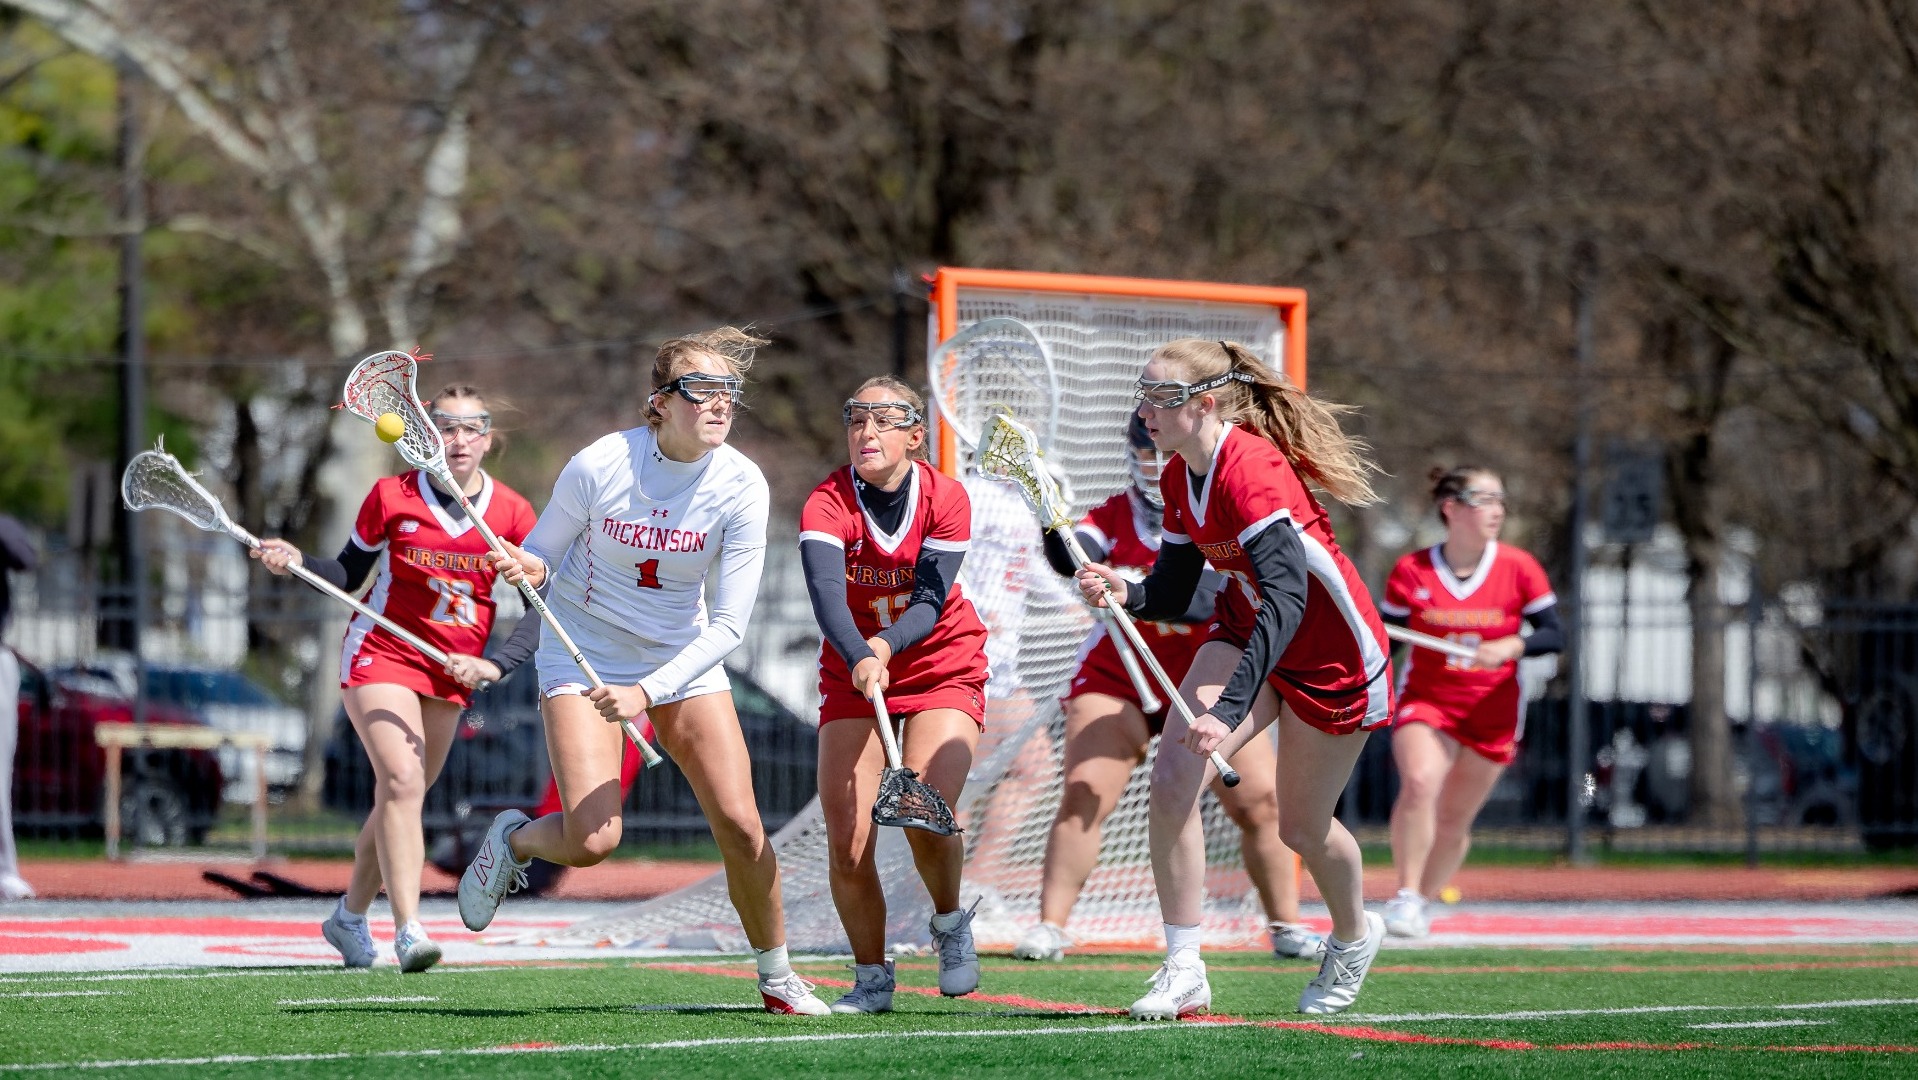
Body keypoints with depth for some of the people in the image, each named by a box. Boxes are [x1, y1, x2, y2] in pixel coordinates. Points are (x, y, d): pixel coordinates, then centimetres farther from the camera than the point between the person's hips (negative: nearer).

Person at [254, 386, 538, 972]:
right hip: (381, 656, -3)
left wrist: (494, 664, -16)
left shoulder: (512, 513, -4)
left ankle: (350, 916, 31)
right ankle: (408, 931, -29)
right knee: (402, 782, -22)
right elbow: (349, 575, 6)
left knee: (401, 799, 10)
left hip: (452, 675, 3)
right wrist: (298, 562, -12)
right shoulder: (391, 496, -6)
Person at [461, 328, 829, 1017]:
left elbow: (729, 623, -15)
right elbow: (543, 554, -3)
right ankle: (512, 839, 18)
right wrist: (530, 569, -28)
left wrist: (648, 692, -26)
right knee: (592, 840, -17)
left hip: (684, 658, 2)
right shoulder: (598, 466, -20)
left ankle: (776, 977, 14)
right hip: (585, 652, -2)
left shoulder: (742, 486, -16)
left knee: (739, 823, -8)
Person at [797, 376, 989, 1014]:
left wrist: (886, 644, -37)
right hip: (853, 675, 1)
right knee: (846, 844, -9)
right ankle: (872, 979, 10)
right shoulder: (828, 504, -15)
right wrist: (858, 658, -50)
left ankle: (950, 924, 9)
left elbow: (932, 597, -18)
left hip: (942, 670, -1)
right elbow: (826, 591, -32)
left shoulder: (945, 499, -12)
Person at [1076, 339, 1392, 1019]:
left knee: (1302, 828, 8)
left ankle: (1353, 936, 42)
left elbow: (1287, 598, -39)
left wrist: (1230, 708, -46)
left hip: (1333, 655, -7)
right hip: (1248, 631, 7)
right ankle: (1182, 969, -10)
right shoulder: (1180, 478, -3)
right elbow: (1171, 594, 5)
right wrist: (1123, 593, -19)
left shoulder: (1250, 470, -30)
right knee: (1172, 778, -16)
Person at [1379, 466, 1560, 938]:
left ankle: (1419, 904, 28)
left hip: (1492, 711, 2)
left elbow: (1553, 635, -7)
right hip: (1426, 701, -1)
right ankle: (1406, 896, -21)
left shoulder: (1518, 568, -6)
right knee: (1419, 784, -29)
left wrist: (1509, 647, -24)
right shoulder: (1412, 571, -6)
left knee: (1453, 821, 6)